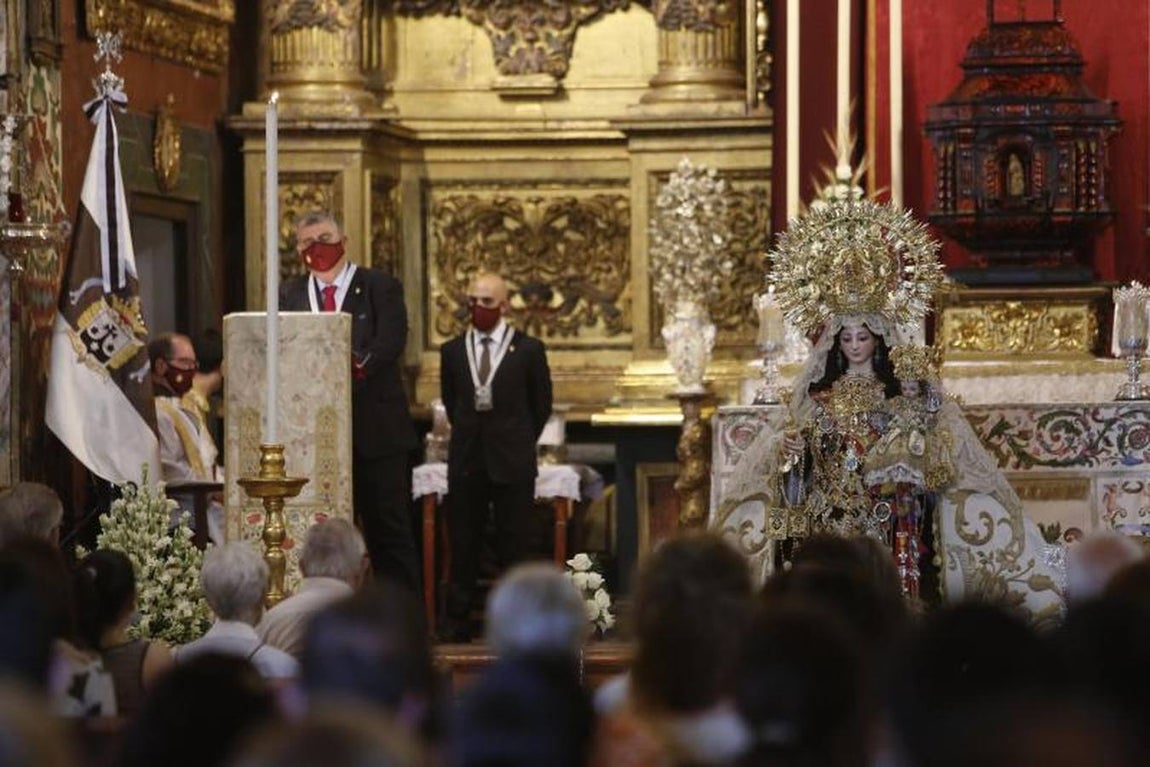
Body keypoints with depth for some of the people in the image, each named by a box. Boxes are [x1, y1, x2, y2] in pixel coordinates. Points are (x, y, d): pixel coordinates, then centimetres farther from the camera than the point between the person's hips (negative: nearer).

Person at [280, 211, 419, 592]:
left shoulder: (380, 287, 4)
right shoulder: (290, 296, 13)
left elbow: (390, 342, -10)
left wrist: (358, 365, -26)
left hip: (376, 428, -3)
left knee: (389, 529, -1)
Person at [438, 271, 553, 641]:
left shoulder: (528, 350, -2)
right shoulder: (452, 351, 6)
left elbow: (542, 405, 7)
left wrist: (519, 443, 9)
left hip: (512, 462, -2)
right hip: (466, 459, 2)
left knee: (513, 545, 0)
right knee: (462, 545, 4)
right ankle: (457, 620, 10)